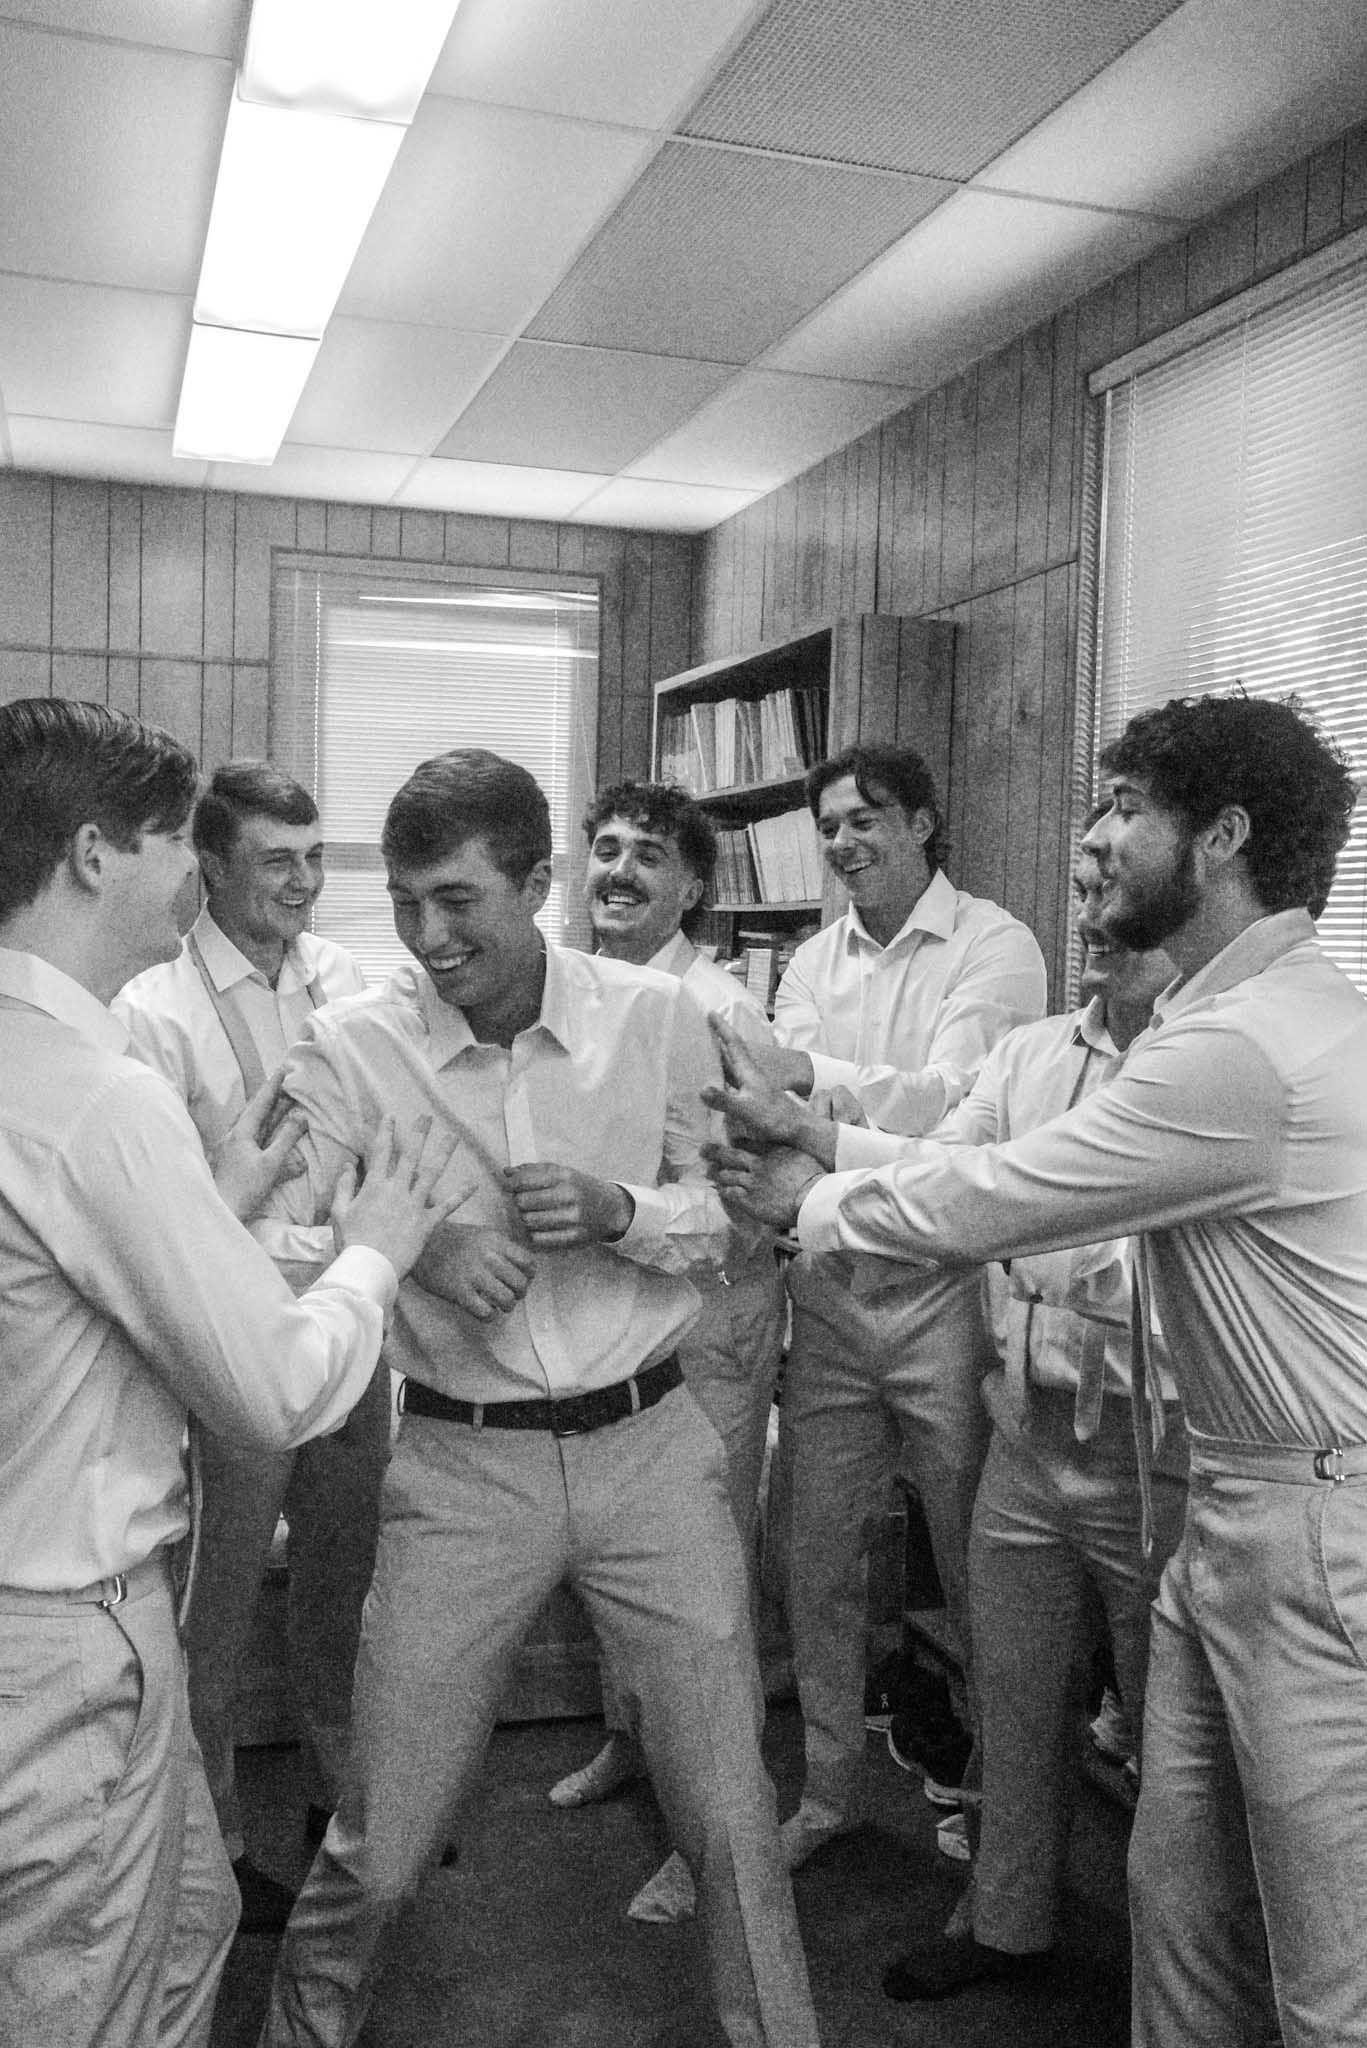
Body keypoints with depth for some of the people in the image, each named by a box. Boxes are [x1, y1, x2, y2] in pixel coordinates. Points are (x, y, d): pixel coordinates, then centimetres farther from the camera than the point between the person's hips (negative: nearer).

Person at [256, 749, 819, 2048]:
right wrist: (418, 1246, -26)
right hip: (458, 1465, -1)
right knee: (380, 1844, 8)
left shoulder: (655, 1016, -4)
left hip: (649, 1445, 1)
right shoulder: (348, 1047, -8)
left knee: (729, 1811, 11)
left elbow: (722, 1210, 5)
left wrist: (617, 1209, -15)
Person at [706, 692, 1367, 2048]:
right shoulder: (1243, 1010, 9)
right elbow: (1012, 1177, 10)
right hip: (1234, 1512, 9)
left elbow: (981, 1203, -19)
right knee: (1179, 1896, 19)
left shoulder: (1245, 1048, -24)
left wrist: (805, 1198, -3)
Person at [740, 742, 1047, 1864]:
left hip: (944, 1292, -5)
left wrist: (810, 1075, -32)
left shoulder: (994, 946, -7)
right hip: (831, 1291, 5)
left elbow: (951, 1101, -20)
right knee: (819, 1560, 13)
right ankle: (828, 1786, 32)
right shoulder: (815, 962, 11)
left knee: (973, 1561, 9)